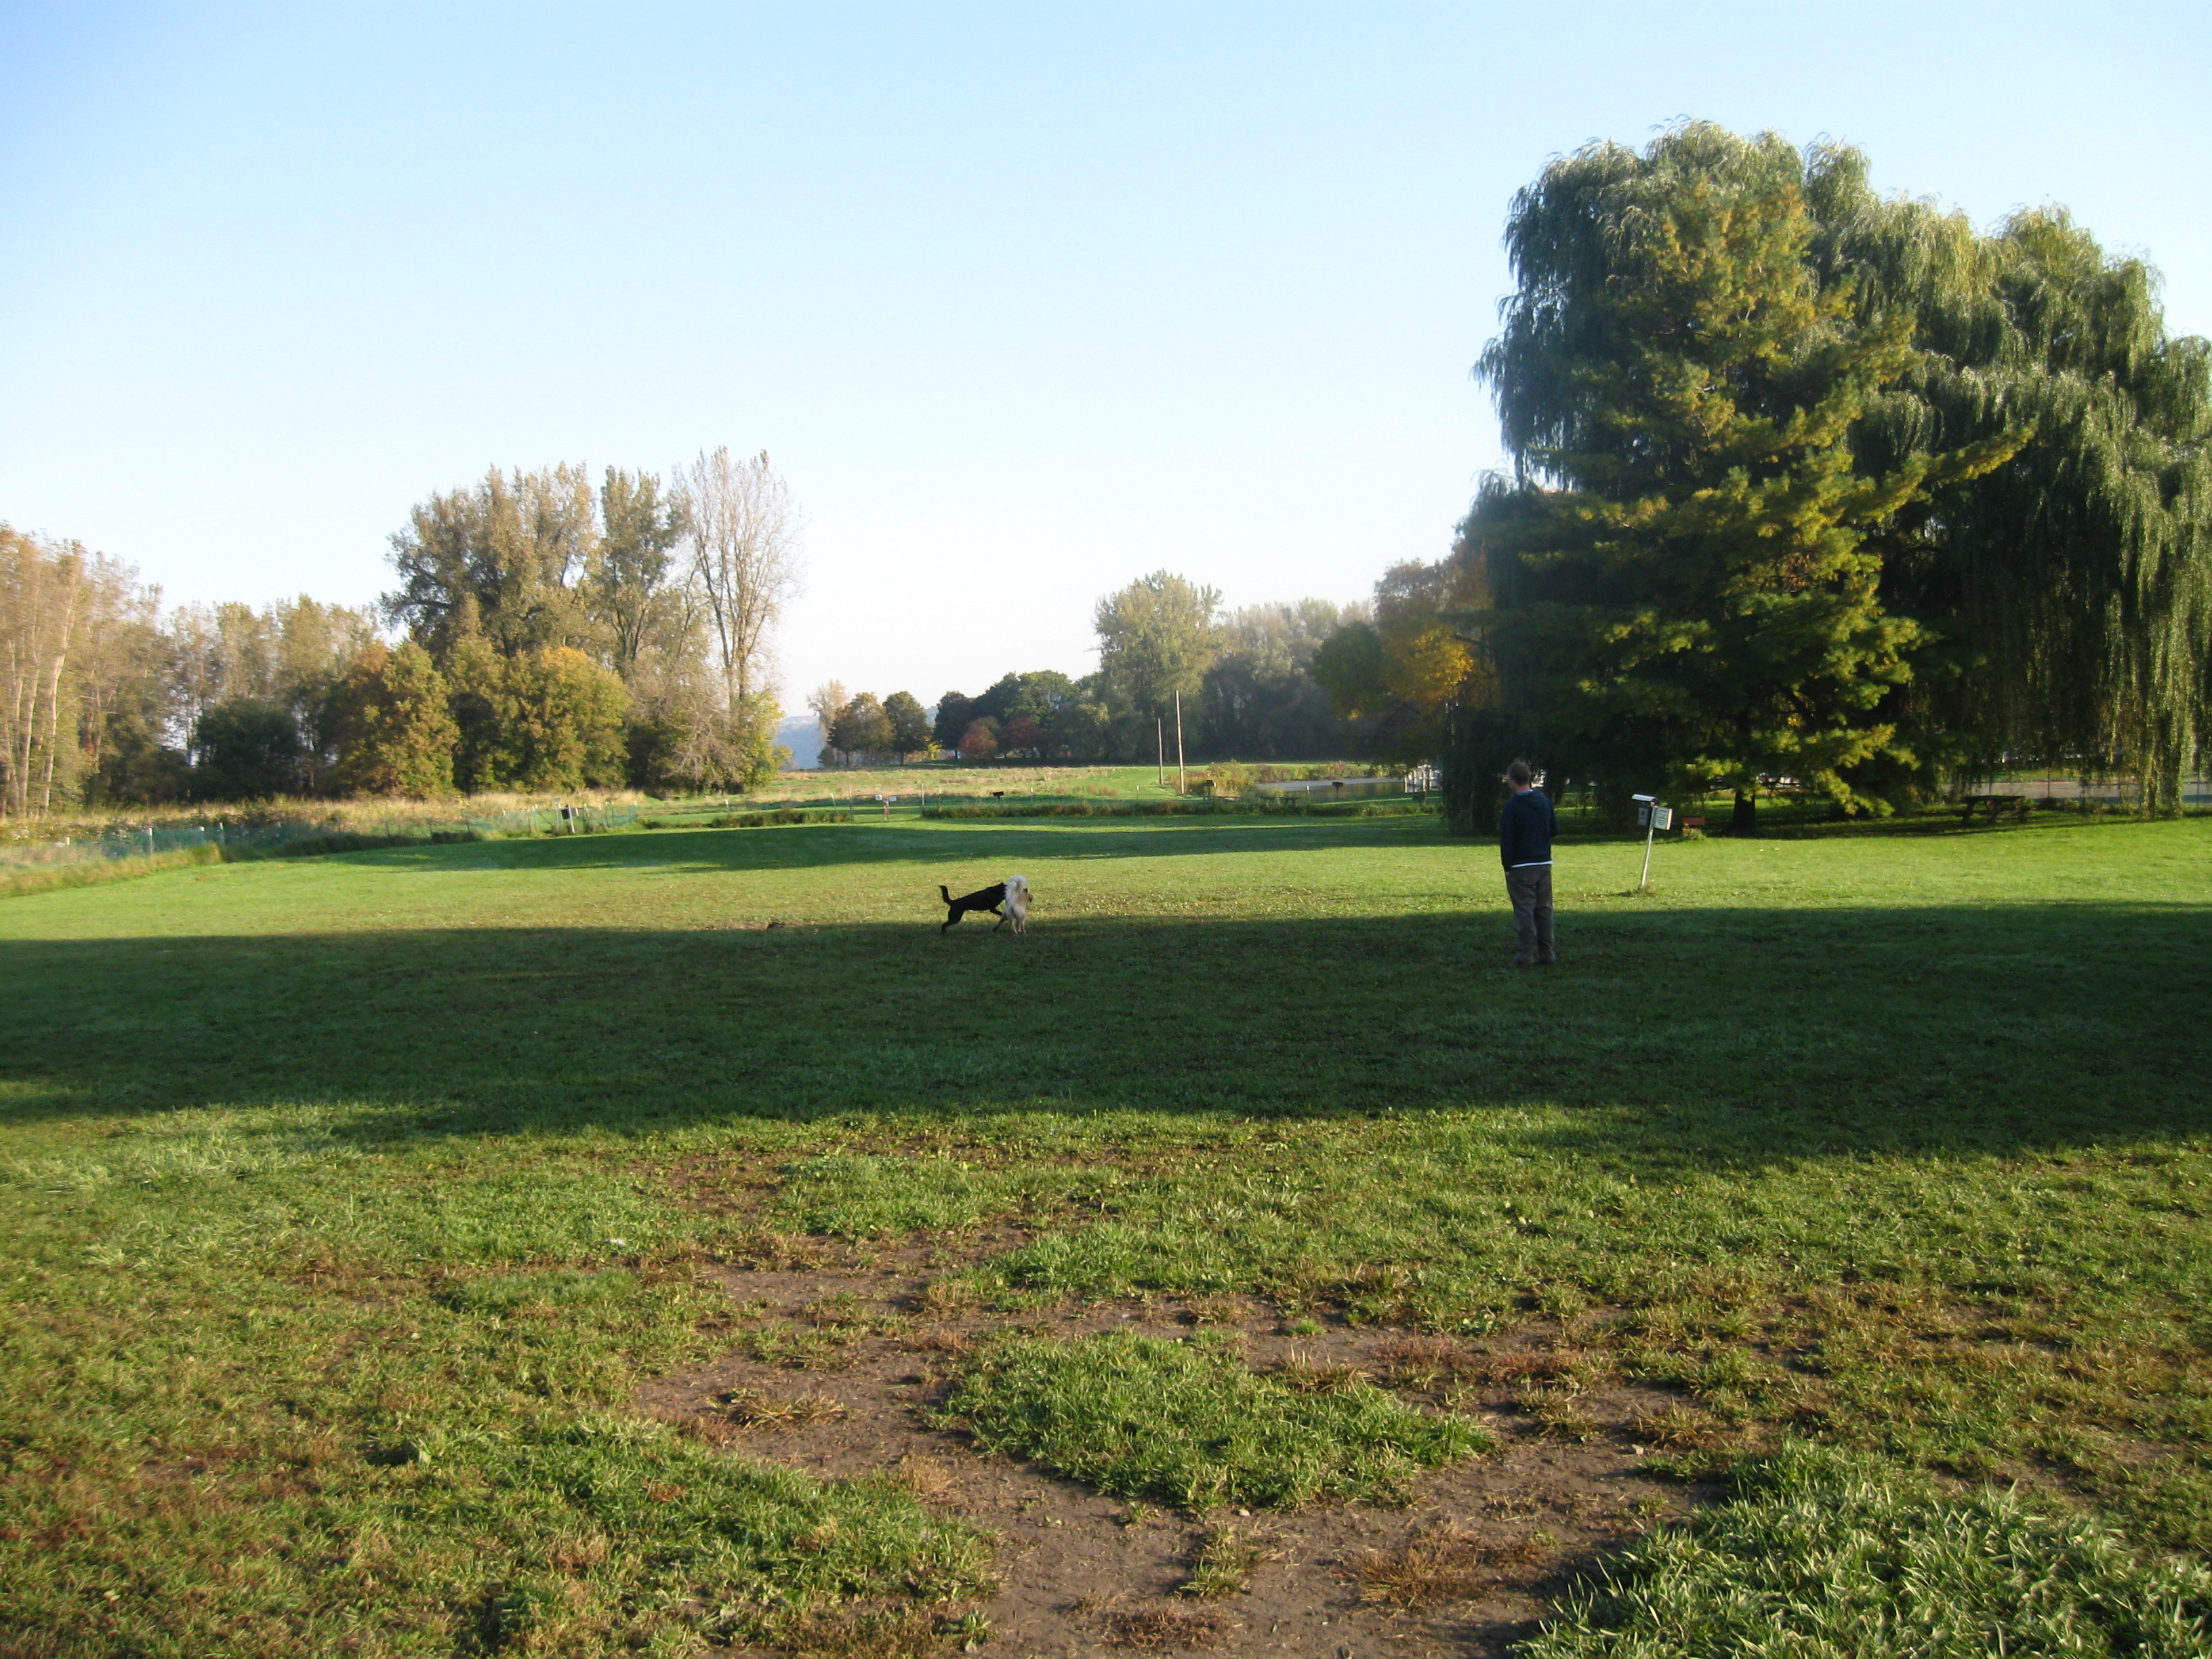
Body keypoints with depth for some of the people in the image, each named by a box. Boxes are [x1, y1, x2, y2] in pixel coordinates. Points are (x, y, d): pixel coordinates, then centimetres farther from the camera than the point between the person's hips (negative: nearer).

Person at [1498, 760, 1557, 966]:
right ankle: (1547, 954, 14)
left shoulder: (1512, 806, -13)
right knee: (1544, 909, 11)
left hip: (1521, 866, -6)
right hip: (1544, 863, 6)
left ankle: (1525, 956, -3)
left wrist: (1507, 865, -5)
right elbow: (1555, 829, 14)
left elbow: (1506, 840, -13)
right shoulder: (1544, 801, 7)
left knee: (1524, 911, -3)